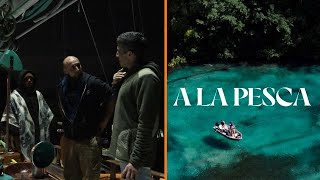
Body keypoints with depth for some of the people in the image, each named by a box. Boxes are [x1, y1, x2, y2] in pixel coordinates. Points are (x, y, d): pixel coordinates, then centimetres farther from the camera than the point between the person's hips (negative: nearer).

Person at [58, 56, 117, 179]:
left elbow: (112, 96, -6)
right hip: (69, 139, 5)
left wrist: (105, 120, -4)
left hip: (89, 139, -5)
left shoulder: (92, 82, -13)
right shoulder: (62, 87, 4)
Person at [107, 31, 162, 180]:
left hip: (134, 152, -10)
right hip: (126, 149, 10)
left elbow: (145, 125, -22)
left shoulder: (146, 77, -18)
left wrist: (135, 160, -23)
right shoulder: (132, 74, 12)